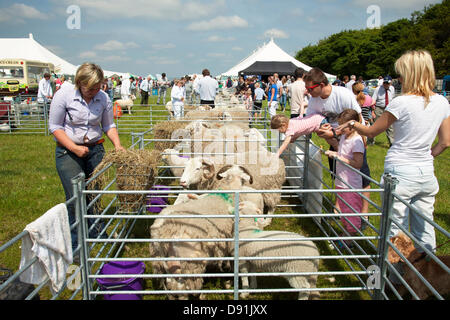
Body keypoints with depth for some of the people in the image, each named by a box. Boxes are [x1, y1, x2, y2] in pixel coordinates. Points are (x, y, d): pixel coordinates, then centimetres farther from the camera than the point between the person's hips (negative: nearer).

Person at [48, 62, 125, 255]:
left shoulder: (103, 98, -3)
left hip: (95, 149, 3)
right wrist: (74, 148, -17)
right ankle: (75, 244, 8)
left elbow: (108, 125, 9)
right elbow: (54, 126, -7)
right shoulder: (64, 95, -11)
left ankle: (95, 232, 28)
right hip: (68, 151, -3)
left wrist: (117, 145, -7)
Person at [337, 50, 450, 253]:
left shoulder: (401, 103, -14)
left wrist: (352, 123, 14)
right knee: (425, 228, 18)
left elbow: (371, 132, -3)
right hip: (427, 174, 6)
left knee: (396, 230, 4)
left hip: (400, 173, -6)